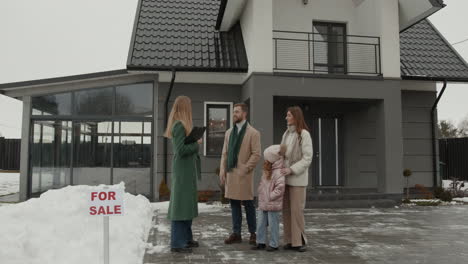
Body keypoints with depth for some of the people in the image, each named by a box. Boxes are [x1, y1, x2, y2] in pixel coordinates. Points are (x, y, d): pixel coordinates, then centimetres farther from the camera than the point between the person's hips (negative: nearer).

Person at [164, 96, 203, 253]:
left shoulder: (179, 125, 11)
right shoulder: (180, 126, -18)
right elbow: (180, 150, -22)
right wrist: (197, 144, -10)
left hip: (186, 170, 10)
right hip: (183, 170, -10)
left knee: (188, 204, 15)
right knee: (181, 204, -5)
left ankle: (186, 238, 25)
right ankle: (177, 243, 2)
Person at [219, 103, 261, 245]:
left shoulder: (253, 133, -4)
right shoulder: (229, 132, 14)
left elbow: (256, 154, -9)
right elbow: (225, 153, 13)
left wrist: (245, 169, -14)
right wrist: (222, 170, 3)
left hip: (244, 174, -5)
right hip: (230, 173, 5)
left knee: (248, 204, 3)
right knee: (234, 204, 9)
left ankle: (253, 233, 15)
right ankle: (236, 233, 16)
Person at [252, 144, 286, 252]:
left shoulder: (278, 173, -18)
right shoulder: (266, 172, 12)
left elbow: (280, 188, -27)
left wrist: (270, 197, -22)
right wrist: (261, 197, 12)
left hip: (273, 205, -9)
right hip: (262, 204, 9)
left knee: (273, 225, 2)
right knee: (261, 224, 12)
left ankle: (273, 244, 14)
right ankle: (261, 242, 22)